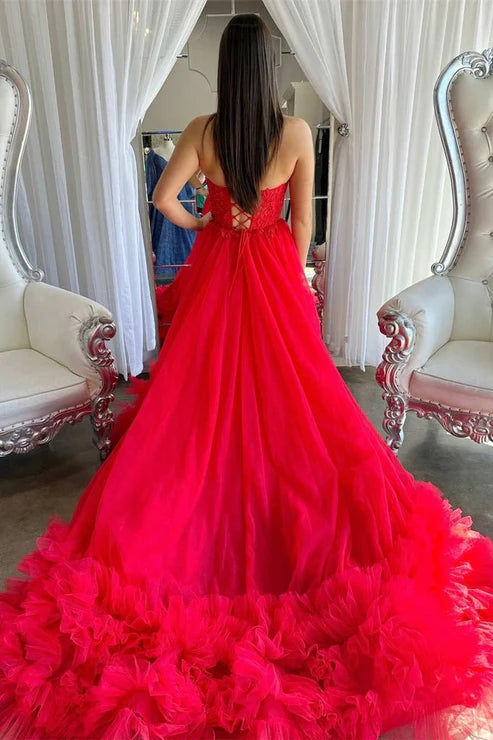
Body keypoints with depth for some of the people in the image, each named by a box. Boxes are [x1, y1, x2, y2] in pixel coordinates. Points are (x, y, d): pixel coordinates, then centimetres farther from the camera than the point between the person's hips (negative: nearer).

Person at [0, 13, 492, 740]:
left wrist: (201, 225, 12)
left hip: (215, 267, 1)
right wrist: (294, 274, 10)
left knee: (206, 390, 13)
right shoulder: (296, 131, -6)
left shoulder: (201, 130, -4)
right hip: (273, 268, -1)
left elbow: (164, 199, -7)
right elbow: (303, 218, -2)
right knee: (285, 391, 11)